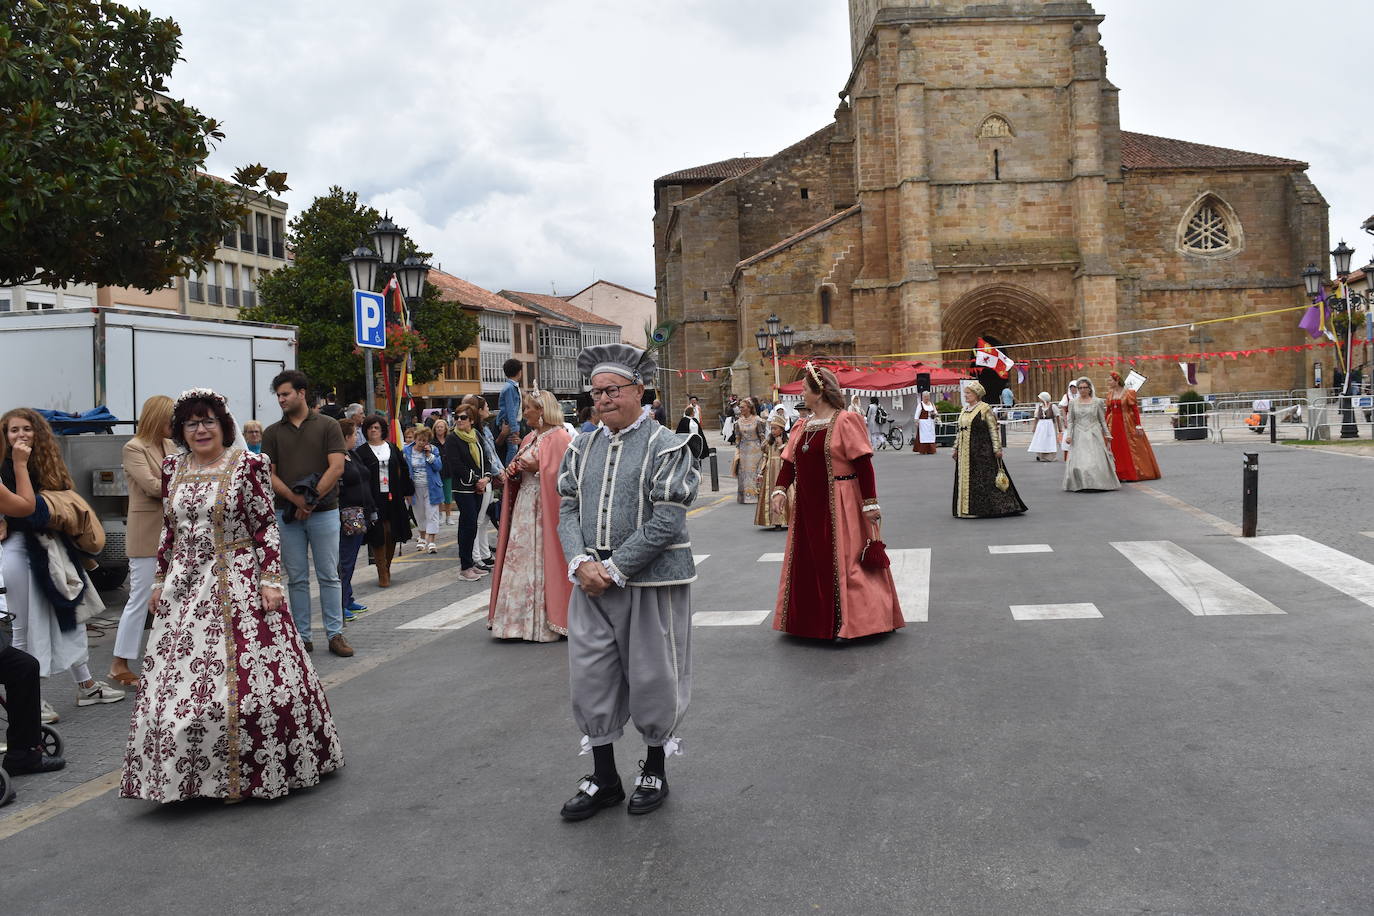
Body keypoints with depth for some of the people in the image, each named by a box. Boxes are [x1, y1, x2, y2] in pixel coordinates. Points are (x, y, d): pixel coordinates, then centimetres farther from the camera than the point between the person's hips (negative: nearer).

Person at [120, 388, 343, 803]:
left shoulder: (248, 465, -6)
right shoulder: (174, 469, 9)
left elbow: (266, 526, -7)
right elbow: (169, 531, 17)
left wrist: (270, 579, -12)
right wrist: (159, 581, 15)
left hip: (237, 583, -5)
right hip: (185, 586, 5)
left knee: (243, 674, -3)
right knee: (173, 681, 6)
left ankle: (244, 772, 13)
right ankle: (190, 774, 21)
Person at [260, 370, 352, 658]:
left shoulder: (328, 426, 2)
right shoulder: (273, 432, 9)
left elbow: (336, 467, -7)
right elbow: (269, 474, 2)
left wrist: (312, 500, -13)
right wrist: (296, 499, -13)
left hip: (324, 512, -2)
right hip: (287, 514, 2)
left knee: (329, 576, 2)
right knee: (297, 579, 6)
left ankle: (335, 634, 9)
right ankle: (302, 636, 12)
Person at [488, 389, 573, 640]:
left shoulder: (560, 438, -10)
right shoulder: (530, 438, 16)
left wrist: (537, 469, -20)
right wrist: (514, 471, 4)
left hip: (546, 509, -8)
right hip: (525, 506, 8)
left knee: (543, 561, -4)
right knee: (521, 560, 7)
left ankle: (546, 622, 5)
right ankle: (524, 619, 14)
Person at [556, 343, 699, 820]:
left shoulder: (666, 446, -7)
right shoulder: (581, 448, 9)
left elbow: (667, 521, -14)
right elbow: (567, 509, 7)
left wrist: (614, 568, -17)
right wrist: (581, 562, -12)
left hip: (651, 583, -5)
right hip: (591, 583, 5)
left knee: (653, 678, 6)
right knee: (590, 678, 8)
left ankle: (655, 771, 27)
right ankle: (604, 778, 23)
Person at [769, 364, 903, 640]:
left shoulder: (845, 421, -10)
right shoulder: (803, 426, 12)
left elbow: (864, 464, -14)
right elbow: (789, 462, 11)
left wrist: (870, 503, -18)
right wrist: (780, 489, -5)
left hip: (839, 504, -7)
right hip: (808, 506, 7)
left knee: (843, 560, -3)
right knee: (809, 562, 11)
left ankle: (851, 621, 6)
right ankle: (814, 621, 22)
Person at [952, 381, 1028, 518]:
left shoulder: (985, 409, -7)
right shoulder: (964, 410, 14)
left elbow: (993, 429, -9)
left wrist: (997, 449, -14)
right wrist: (956, 448, 16)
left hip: (981, 450, -7)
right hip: (965, 452, 7)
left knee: (984, 479, -5)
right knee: (965, 480, 7)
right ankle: (966, 508, 13)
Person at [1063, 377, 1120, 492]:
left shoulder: (1097, 402, 4)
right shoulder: (1073, 403, 5)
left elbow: (1103, 420, 9)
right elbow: (1070, 421, 6)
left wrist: (1107, 434, 8)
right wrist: (1068, 435, -3)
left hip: (1094, 435, 0)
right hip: (1079, 436, 0)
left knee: (1097, 460, -4)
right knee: (1078, 460, -5)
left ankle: (1098, 483, 4)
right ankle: (1078, 484, 3)